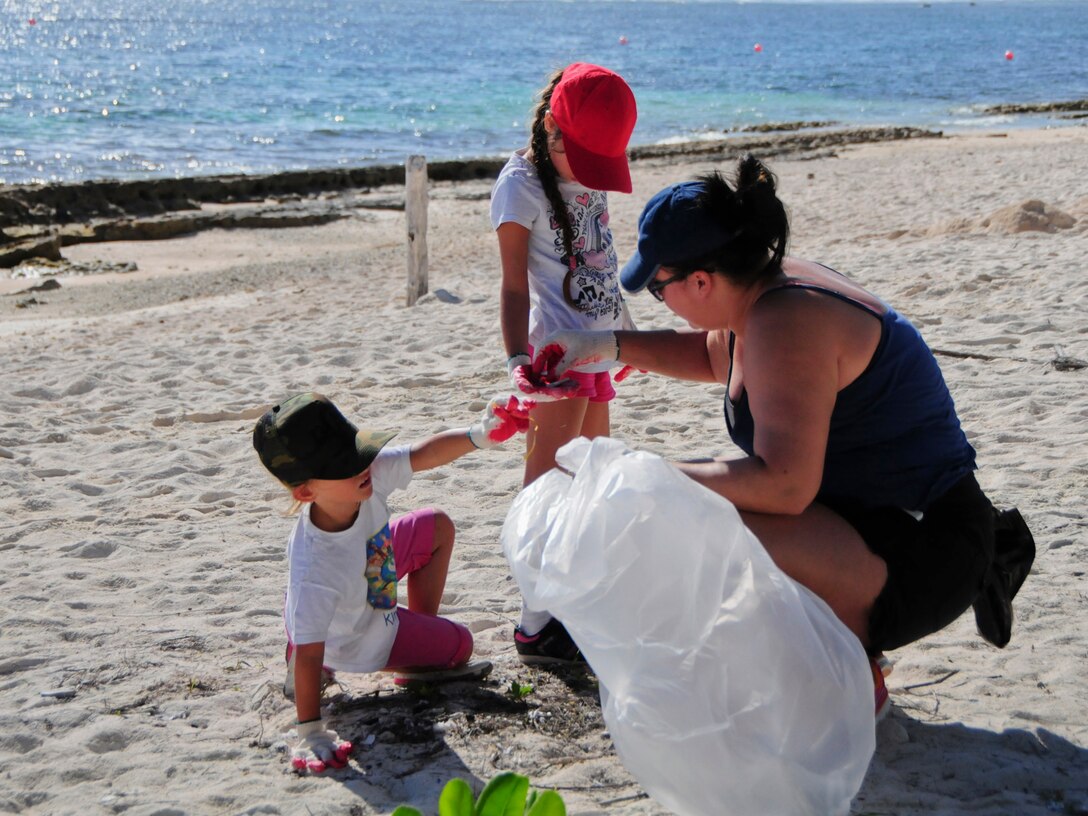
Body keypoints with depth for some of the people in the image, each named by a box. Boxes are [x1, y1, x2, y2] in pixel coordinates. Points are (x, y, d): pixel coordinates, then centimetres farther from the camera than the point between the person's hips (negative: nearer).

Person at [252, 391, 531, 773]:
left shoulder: (372, 472, -32)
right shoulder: (313, 572, -47)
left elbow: (422, 454, -17)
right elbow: (308, 654, -39)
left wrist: (478, 434, -32)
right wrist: (309, 733, -33)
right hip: (359, 643, -6)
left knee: (438, 527, 17)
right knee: (459, 645, 3)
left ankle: (423, 632, 28)